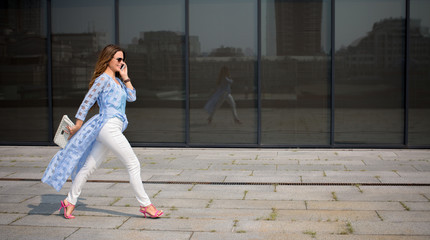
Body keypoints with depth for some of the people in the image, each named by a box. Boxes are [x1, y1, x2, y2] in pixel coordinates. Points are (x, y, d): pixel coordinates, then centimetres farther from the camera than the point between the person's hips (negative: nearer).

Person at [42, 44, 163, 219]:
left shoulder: (117, 81, 21)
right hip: (108, 126, -9)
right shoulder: (103, 79, -6)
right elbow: (86, 102, -5)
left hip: (113, 129, 9)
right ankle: (145, 205, -4)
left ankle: (70, 201, 19)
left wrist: (125, 77, 12)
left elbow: (132, 97, 16)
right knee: (133, 164, -8)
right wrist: (77, 126, -3)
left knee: (89, 167, 12)